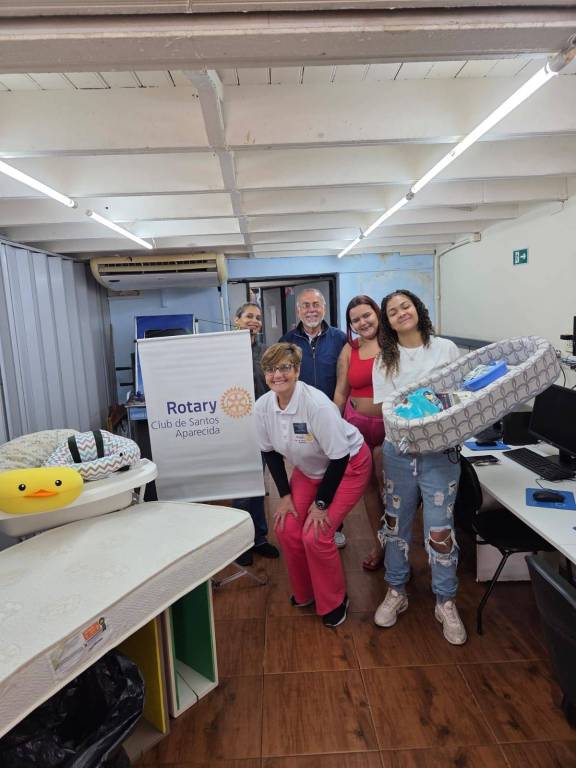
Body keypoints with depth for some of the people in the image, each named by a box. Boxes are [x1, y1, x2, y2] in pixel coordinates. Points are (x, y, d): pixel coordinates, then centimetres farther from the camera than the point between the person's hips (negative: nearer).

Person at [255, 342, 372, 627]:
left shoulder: (316, 404, -34)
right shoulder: (262, 406, -16)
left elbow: (339, 457, -25)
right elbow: (270, 451, 1)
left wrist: (321, 503, -18)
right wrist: (285, 495, -2)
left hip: (348, 465, -6)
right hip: (309, 469, 6)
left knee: (316, 535, -14)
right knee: (286, 528, -4)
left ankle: (334, 603, 14)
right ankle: (304, 593, 25)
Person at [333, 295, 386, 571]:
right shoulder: (349, 350, 5)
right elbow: (341, 392, 9)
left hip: (389, 424, -3)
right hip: (356, 424, 3)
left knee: (387, 484, 1)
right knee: (369, 485, 12)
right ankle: (381, 543, 29)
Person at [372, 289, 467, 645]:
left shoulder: (446, 348, 1)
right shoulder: (385, 362, 5)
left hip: (441, 453, -2)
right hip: (400, 451, 2)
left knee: (439, 530, 0)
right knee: (396, 524, 13)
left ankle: (446, 602, 23)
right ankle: (396, 592, 33)